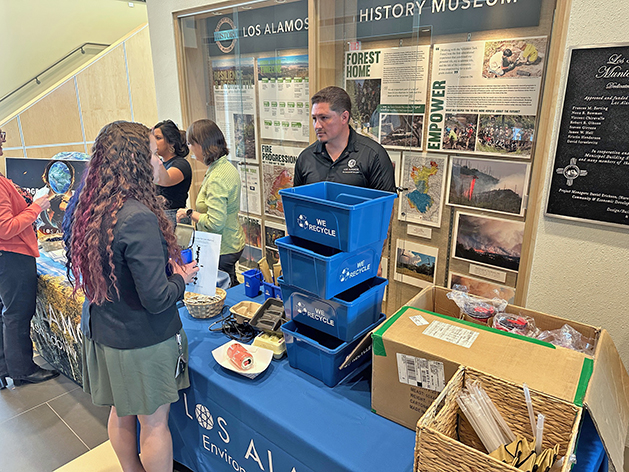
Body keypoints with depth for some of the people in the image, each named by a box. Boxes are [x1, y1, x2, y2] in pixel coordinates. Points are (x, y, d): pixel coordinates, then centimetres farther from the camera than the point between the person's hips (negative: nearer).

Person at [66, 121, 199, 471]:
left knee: (122, 413, 25)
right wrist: (182, 277, -6)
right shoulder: (138, 218, -28)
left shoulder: (86, 209, -1)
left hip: (103, 333, 8)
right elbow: (156, 298, -27)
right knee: (154, 422, 11)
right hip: (142, 342, -8)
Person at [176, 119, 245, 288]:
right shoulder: (227, 167, 7)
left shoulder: (216, 178, -24)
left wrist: (190, 213, -15)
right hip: (233, 243, 10)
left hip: (222, 250, -10)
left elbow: (215, 223, -27)